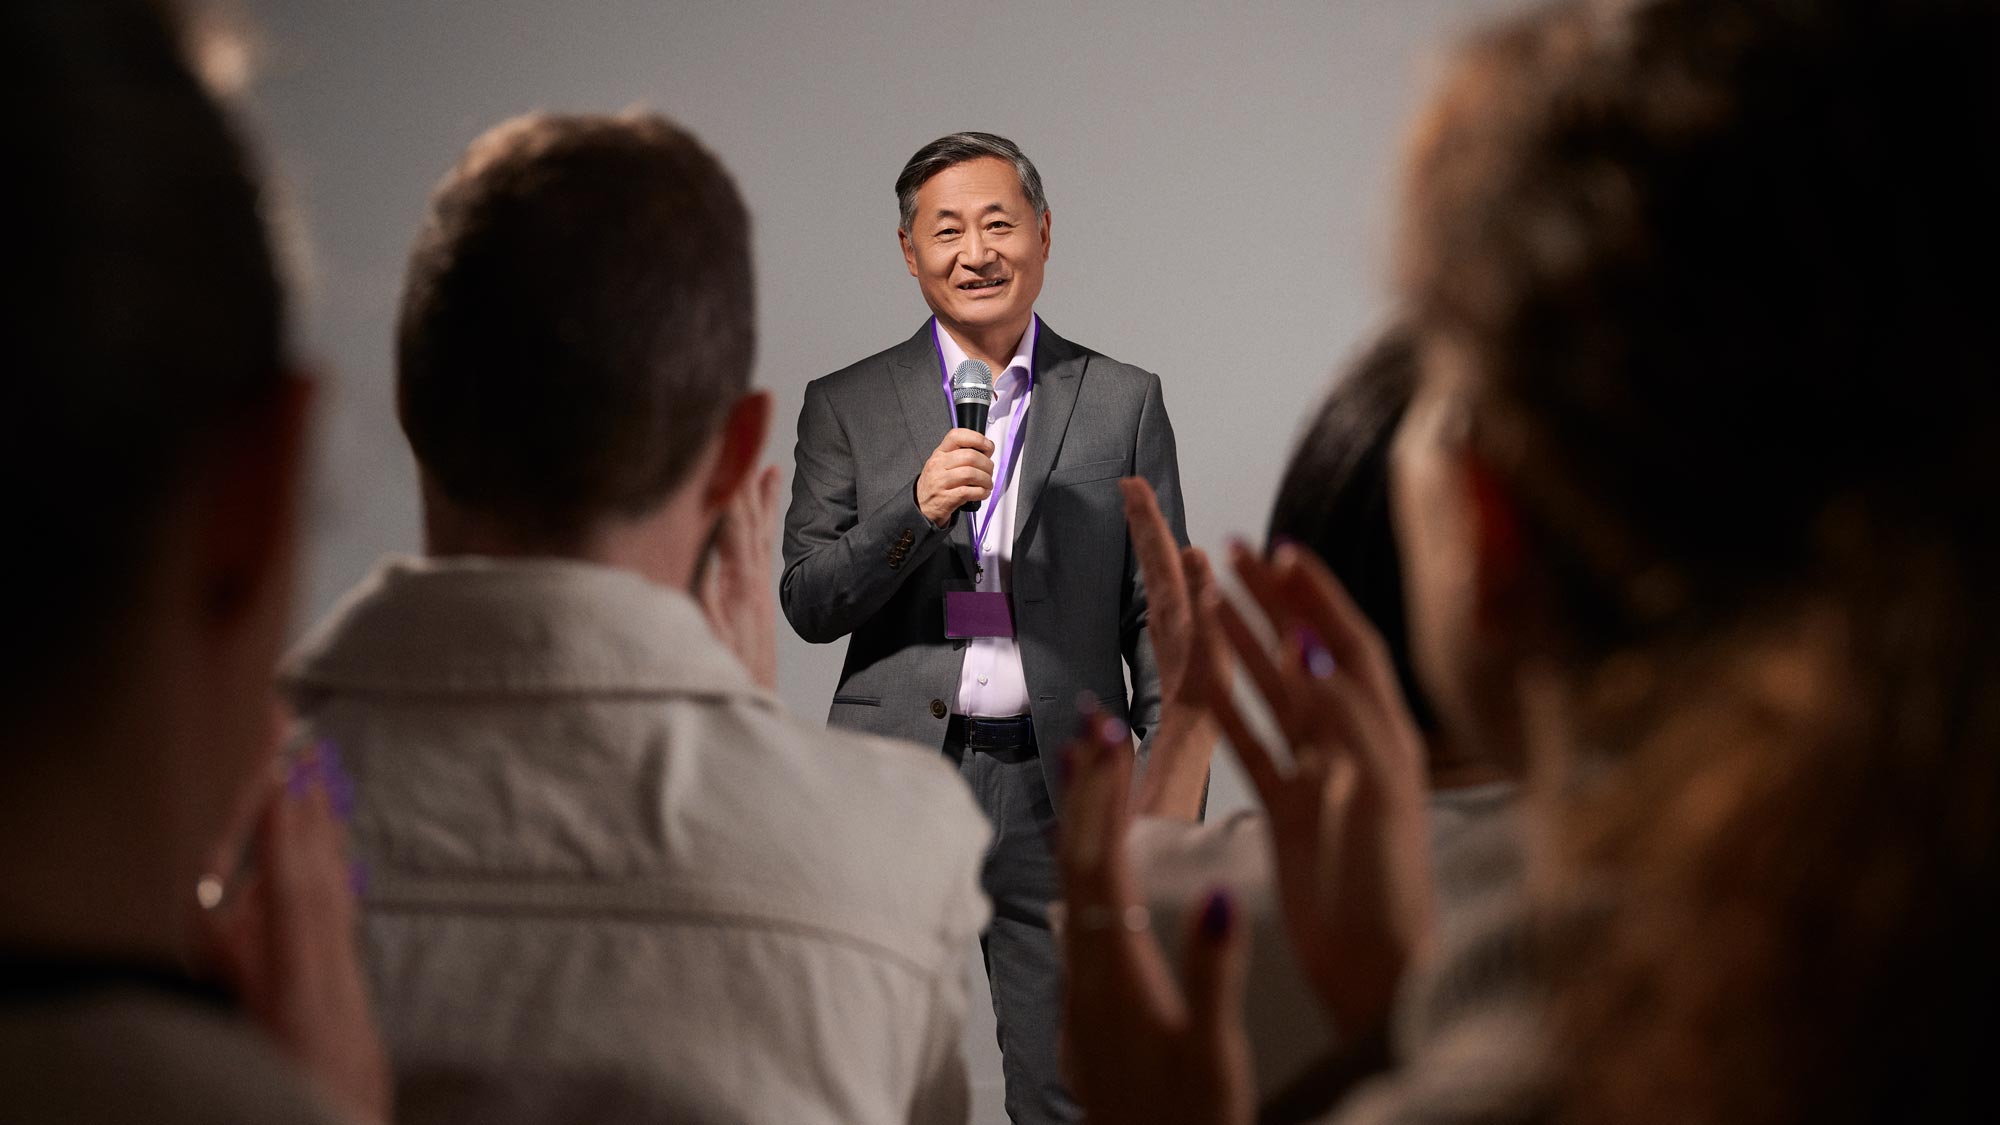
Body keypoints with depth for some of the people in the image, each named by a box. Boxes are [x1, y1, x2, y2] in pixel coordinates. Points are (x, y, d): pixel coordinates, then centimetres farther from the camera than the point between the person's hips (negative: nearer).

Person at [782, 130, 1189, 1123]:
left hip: (1060, 791, 0)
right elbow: (806, 605, 1)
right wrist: (916, 511, -16)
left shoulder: (1123, 403, 7)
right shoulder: (845, 406, 7)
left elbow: (1158, 616, 7)